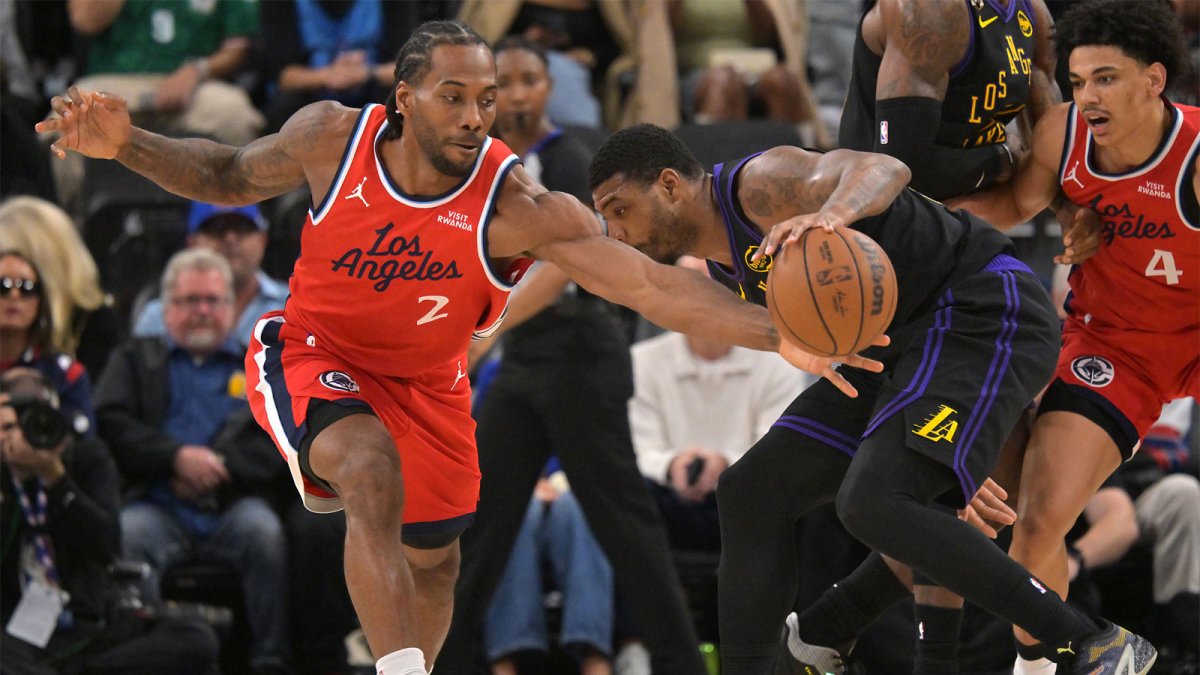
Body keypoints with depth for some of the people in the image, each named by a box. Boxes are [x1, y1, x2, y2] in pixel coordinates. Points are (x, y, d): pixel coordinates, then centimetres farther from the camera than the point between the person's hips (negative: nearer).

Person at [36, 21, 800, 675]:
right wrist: (127, 145, -17)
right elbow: (230, 175, -2)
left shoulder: (517, 206, -29)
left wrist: (777, 336, -45)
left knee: (433, 560, 16)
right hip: (314, 354, -2)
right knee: (375, 474, -32)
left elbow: (652, 284, -34)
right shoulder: (332, 138, -23)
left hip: (426, 383, 3)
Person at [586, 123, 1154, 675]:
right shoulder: (723, 266, 14)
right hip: (907, 344, 11)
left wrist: (832, 213, -53)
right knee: (752, 493, 8)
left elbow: (882, 170, -31)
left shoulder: (759, 183, -16)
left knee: (872, 503, -27)